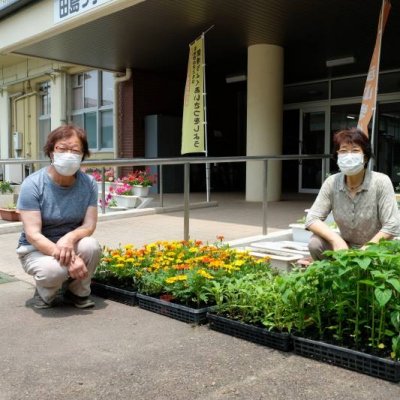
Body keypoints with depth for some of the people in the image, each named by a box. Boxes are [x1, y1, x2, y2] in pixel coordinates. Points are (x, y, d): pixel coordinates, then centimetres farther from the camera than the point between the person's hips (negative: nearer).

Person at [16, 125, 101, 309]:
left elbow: (89, 226, -10)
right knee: (54, 269, -36)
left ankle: (78, 293, -1)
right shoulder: (32, 184, -20)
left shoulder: (88, 184, -11)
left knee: (91, 246, -30)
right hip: (36, 249, -3)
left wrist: (69, 238, -35)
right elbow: (32, 234, -23)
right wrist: (68, 258, -36)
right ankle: (44, 292, 3)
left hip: (70, 245, 3)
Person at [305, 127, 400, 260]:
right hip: (346, 246, 3)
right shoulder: (331, 183, -9)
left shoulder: (381, 182, -17)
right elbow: (312, 219, -11)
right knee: (315, 243, -20)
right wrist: (337, 240, -26)